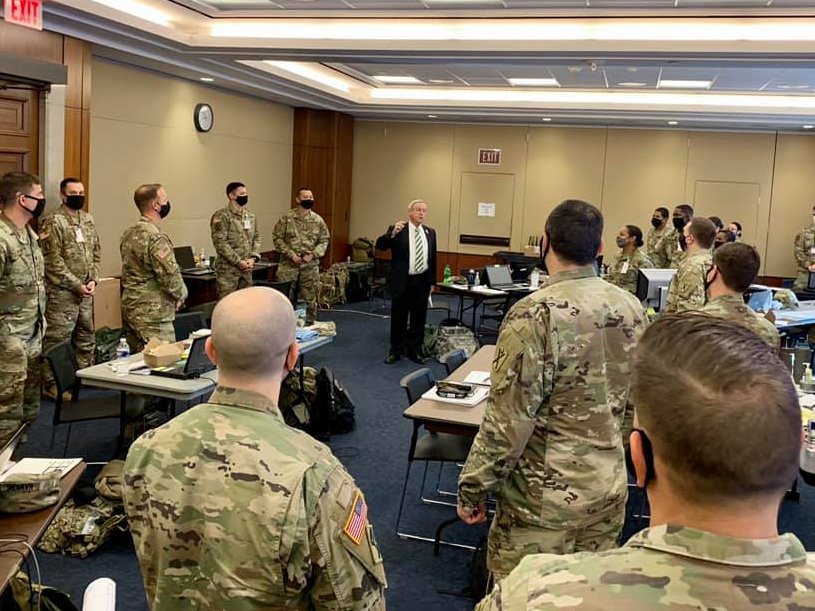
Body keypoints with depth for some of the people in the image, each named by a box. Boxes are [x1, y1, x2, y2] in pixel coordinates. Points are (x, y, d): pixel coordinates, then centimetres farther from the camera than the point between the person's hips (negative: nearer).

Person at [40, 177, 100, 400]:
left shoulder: (88, 220, 11)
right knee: (57, 339, -3)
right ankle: (51, 384, 4)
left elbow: (96, 252, 15)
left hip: (85, 291, 7)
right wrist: (77, 286, -15)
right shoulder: (53, 222, -11)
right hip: (62, 292, -7)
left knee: (86, 336, 16)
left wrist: (93, 280, 1)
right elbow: (53, 262, -15)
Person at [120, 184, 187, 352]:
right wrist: (181, 294, -3)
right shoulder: (156, 237, -19)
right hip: (152, 314, -10)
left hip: (129, 308, 10)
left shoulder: (128, 233, 11)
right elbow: (170, 275, -21)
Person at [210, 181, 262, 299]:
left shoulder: (250, 216, 13)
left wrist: (253, 258, -3)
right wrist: (238, 261, -17)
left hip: (246, 269, 7)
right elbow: (220, 242, -17)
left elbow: (256, 237, 14)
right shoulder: (221, 216, -11)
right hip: (228, 269, -7)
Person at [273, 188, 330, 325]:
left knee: (309, 298, 8)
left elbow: (324, 240, 7)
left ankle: (309, 326, 20)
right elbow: (278, 238, -4)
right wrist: (291, 254, -13)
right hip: (288, 264, -2)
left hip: (310, 266, 2)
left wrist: (313, 254, -8)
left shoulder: (318, 220, 5)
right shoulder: (287, 217, -3)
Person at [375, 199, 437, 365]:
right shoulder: (397, 229, -5)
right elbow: (379, 245, -15)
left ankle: (414, 351, 22)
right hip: (402, 282, -3)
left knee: (419, 318, 10)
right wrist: (392, 233, -31)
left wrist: (432, 281, 11)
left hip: (422, 281, 3)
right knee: (398, 318, 7)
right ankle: (396, 351, 20)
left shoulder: (430, 232, 7)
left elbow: (433, 258, 11)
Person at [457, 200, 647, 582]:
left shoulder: (535, 314, -22)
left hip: (546, 496, -6)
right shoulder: (631, 307, -1)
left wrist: (472, 489, -8)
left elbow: (508, 422, -21)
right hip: (610, 487, 7)